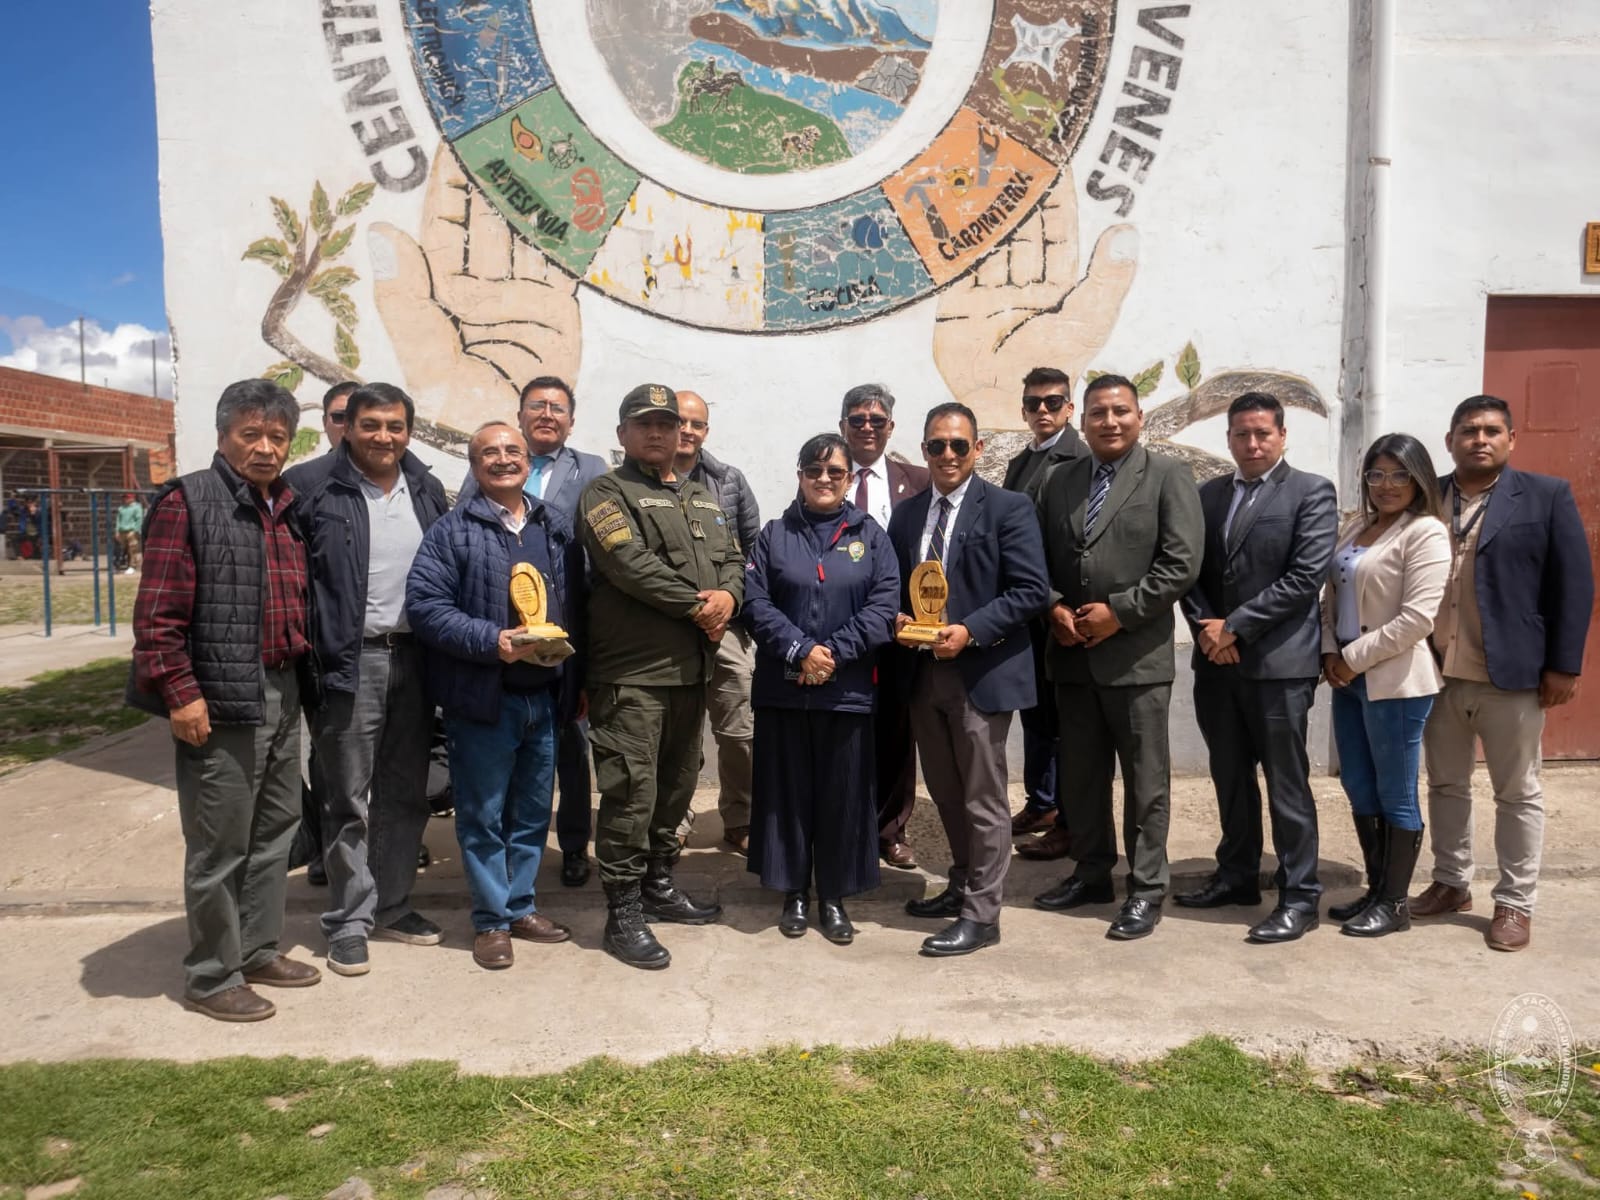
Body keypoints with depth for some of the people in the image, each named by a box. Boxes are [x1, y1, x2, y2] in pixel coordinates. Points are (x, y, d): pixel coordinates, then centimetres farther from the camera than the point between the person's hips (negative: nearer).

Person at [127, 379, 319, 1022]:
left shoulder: (287, 508, 13)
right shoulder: (187, 504, -9)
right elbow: (158, 614, -13)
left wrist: (300, 672, 14)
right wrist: (180, 693, -17)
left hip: (282, 695, 8)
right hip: (221, 702, -7)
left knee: (275, 830, 17)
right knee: (220, 846, 2)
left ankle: (259, 949, 32)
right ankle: (212, 976, 17)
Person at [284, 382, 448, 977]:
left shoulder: (426, 490, 9)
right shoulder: (309, 486, -7)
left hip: (413, 656, 5)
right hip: (349, 660, -5)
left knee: (406, 794, 13)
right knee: (348, 800, 4)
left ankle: (391, 906, 28)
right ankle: (349, 921, 18)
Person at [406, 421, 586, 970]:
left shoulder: (556, 528, 10)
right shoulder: (452, 530, -4)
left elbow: (577, 605, 12)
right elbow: (424, 605, -12)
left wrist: (575, 678, 5)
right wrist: (493, 642, -21)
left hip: (546, 696, 5)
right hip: (484, 697, -4)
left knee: (533, 811, 14)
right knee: (483, 813, 5)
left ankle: (520, 906, 30)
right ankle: (492, 920, 19)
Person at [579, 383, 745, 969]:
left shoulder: (703, 499, 20)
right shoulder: (606, 494, -4)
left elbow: (733, 558, 14)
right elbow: (632, 565, -17)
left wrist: (727, 596, -9)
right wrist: (698, 605, -14)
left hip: (691, 668, 8)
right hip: (632, 672, -7)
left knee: (677, 783, 16)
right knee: (631, 791, -5)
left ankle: (659, 884, 32)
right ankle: (623, 914, 6)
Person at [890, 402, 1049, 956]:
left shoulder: (1008, 509, -6)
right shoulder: (906, 513, 11)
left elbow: (1030, 591, -12)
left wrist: (970, 632, -21)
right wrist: (898, 618, -6)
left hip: (981, 673, -6)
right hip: (922, 673, 6)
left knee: (983, 799, 2)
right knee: (945, 792, 19)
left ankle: (981, 915, 13)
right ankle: (963, 884, 37)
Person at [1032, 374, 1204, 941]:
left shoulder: (1168, 475, -3)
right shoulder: (1060, 479, 12)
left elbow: (1182, 563, -11)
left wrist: (1118, 612, -14)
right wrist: (1055, 607, -5)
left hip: (1137, 653, -5)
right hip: (1072, 653, 5)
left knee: (1145, 780, 4)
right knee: (1080, 774, 14)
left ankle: (1146, 890, 17)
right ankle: (1091, 873, 30)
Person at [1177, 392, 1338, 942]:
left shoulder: (1311, 492, -2)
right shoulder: (1206, 495, 13)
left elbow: (1306, 577, -12)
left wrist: (1235, 627, -14)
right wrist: (1205, 627, -7)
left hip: (1278, 661, -5)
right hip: (1216, 662, 5)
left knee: (1286, 784, 0)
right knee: (1230, 778, 15)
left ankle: (1299, 897, 11)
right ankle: (1237, 875, 29)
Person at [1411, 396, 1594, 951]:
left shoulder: (1547, 496, -1)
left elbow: (1574, 584, -3)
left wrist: (1563, 665, -7)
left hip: (1511, 675, -3)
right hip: (1437, 673, 3)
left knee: (1518, 793, 7)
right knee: (1445, 785, 13)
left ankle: (1515, 903, 18)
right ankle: (1451, 884, 27)